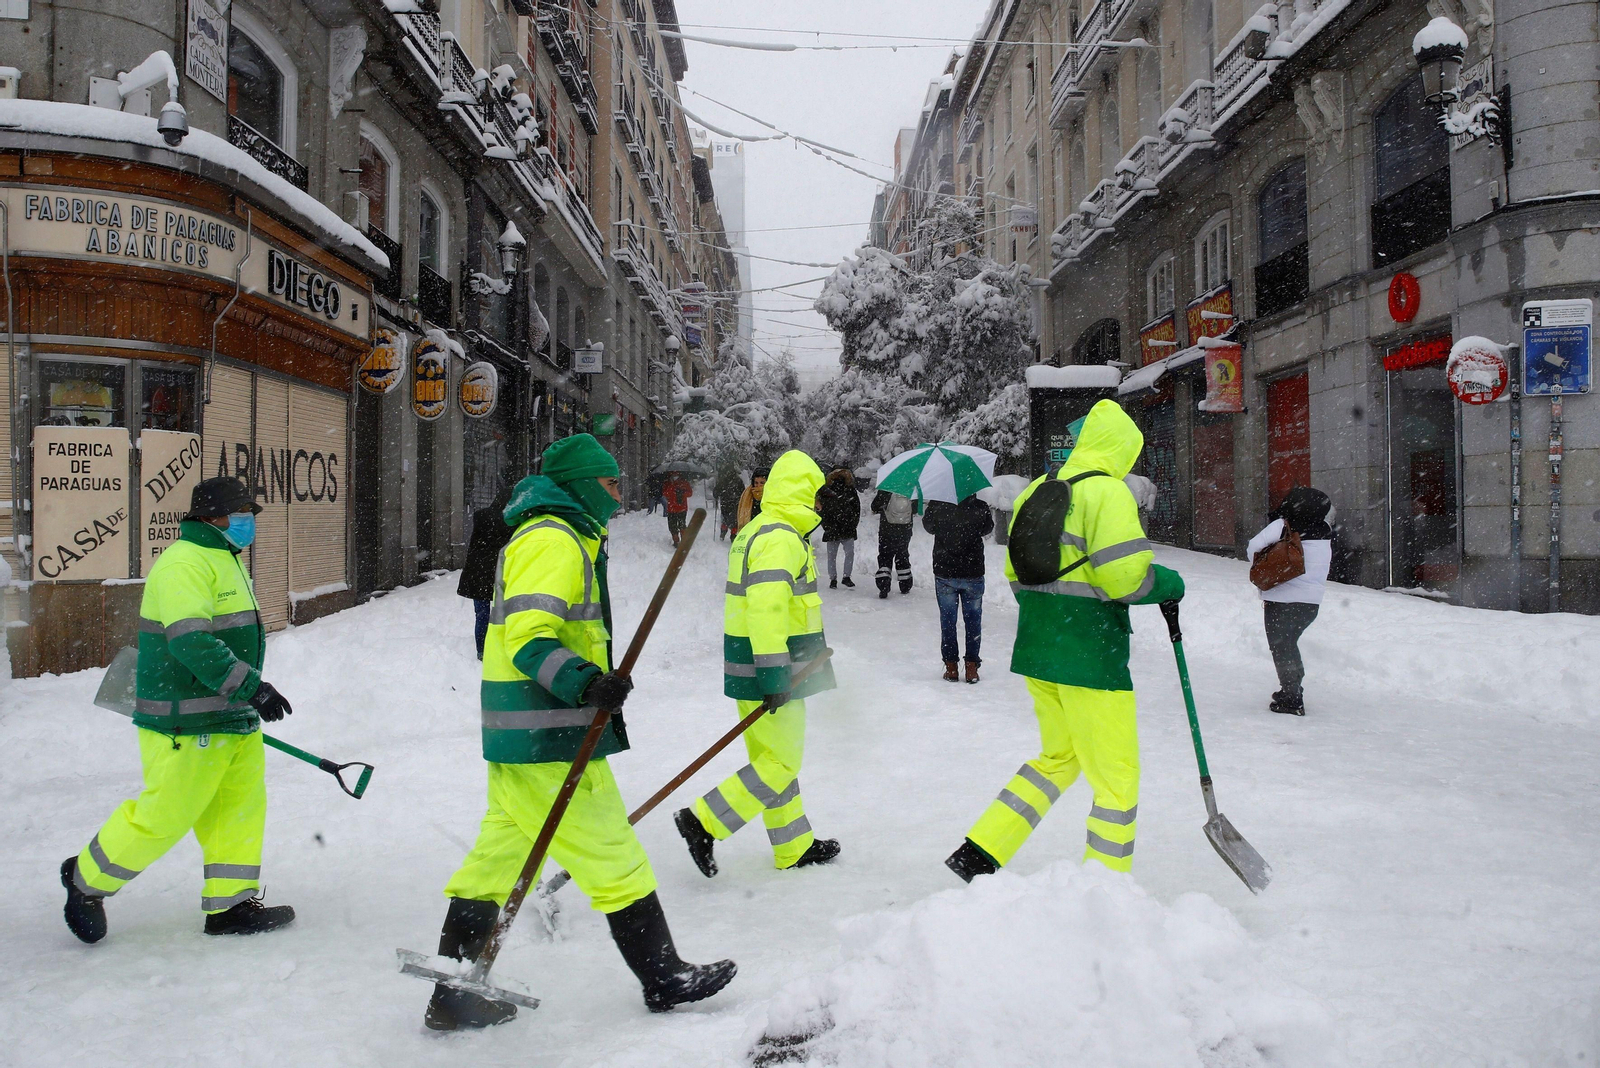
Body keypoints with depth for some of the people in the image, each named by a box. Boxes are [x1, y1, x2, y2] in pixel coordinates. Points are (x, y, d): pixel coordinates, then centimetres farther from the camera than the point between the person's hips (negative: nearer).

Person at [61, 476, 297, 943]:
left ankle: (230, 905, 15)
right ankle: (87, 879, 19)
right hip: (189, 725, -10)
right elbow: (190, 642, -27)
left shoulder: (225, 560, 17)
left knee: (241, 805, 8)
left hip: (233, 719, 10)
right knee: (165, 814, -2)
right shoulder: (184, 564, -17)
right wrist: (250, 685, -30)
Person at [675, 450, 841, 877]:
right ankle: (704, 823, -3)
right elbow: (766, 607, -26)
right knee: (783, 763, -3)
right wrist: (773, 673, -27)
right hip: (768, 668, -10)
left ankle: (794, 849, 26)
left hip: (749, 667, 10)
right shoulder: (782, 539, -17)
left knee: (771, 758, 15)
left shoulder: (754, 532, 14)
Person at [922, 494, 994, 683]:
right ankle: (972, 666, 12)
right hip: (973, 574, 0)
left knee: (947, 619, 10)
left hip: (944, 574, 0)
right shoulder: (980, 508, -12)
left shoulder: (936, 506, -13)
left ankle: (951, 667, 12)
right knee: (973, 619, 11)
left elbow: (928, 526, 7)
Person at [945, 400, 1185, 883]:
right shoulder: (1108, 491, -12)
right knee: (1116, 778, 5)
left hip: (1036, 649, 8)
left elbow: (1016, 573, 14)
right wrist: (1169, 583, -1)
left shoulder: (1036, 490, 11)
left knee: (1058, 757, 22)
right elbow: (1125, 576, -19)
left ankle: (978, 852, 18)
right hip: (1091, 657, -8)